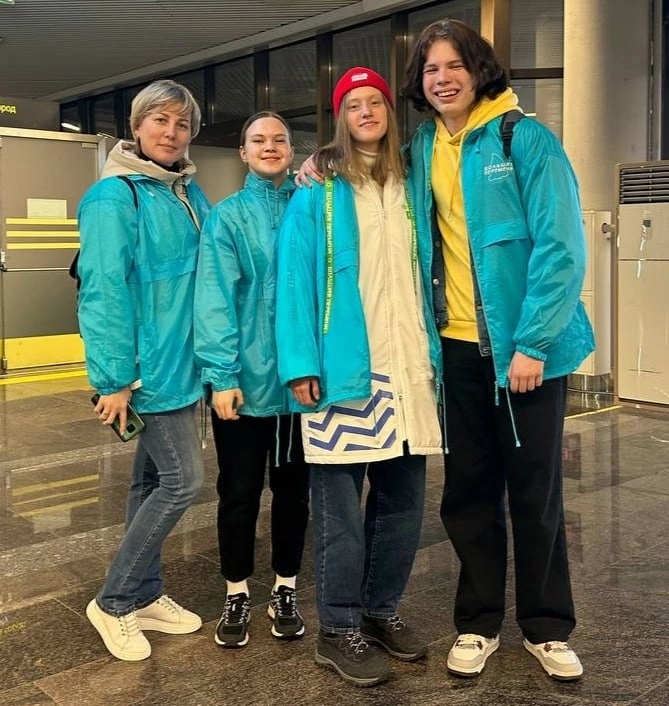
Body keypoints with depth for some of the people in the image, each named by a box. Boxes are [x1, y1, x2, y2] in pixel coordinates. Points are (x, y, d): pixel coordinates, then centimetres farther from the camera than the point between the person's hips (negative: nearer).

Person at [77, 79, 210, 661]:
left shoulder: (190, 193, 11)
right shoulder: (115, 198, -13)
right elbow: (104, 292, -17)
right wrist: (113, 378, -19)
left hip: (182, 363, 8)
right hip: (151, 366, -7)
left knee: (154, 480, 15)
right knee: (184, 479, -6)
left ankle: (145, 595, 28)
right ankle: (113, 602, 10)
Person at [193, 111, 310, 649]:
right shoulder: (227, 216, -2)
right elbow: (215, 300, -9)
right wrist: (222, 374, -17)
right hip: (245, 377, -2)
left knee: (293, 488, 13)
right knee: (239, 491, 9)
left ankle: (285, 591, 30)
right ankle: (237, 596, 26)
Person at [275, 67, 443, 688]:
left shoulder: (409, 190, 15)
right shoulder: (317, 194, -2)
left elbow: (423, 277, 15)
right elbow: (295, 282, -7)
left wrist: (433, 353, 9)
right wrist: (301, 365, -15)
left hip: (406, 369, 6)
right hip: (344, 369, -5)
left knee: (403, 497, 12)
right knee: (340, 506, 1)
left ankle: (382, 609, 29)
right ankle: (339, 630, 14)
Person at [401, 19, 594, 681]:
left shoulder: (525, 140, -8)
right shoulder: (420, 150, 8)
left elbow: (560, 247, -13)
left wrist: (533, 342, -18)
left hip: (526, 346, -4)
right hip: (457, 347, 4)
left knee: (535, 489, 7)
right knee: (468, 490, 11)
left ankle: (547, 627, 25)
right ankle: (478, 622, 27)